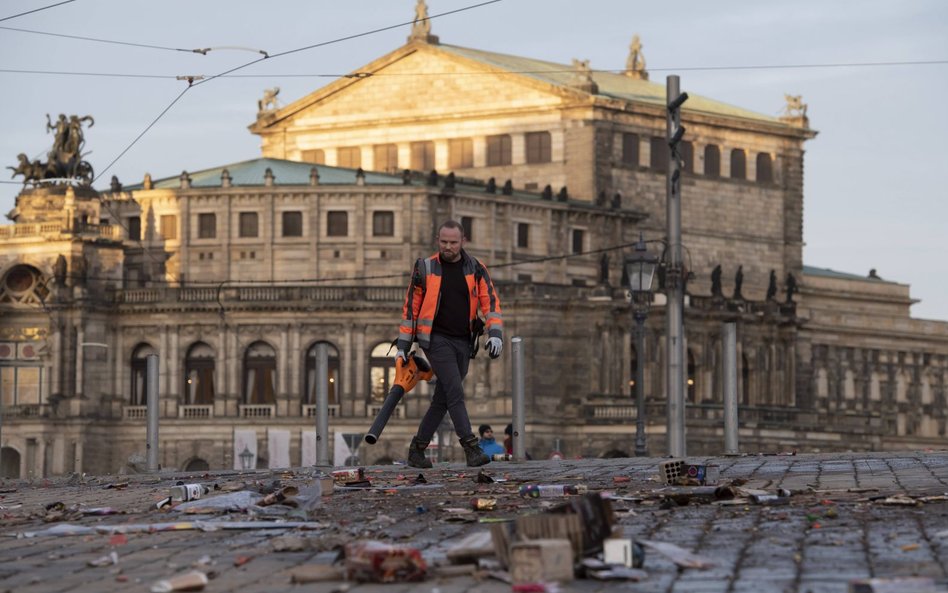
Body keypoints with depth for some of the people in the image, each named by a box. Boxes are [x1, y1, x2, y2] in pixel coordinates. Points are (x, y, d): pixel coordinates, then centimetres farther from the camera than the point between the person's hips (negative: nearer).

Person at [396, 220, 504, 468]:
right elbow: (410, 307, 5)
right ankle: (471, 448, -22)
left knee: (442, 400, 6)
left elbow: (490, 301, 1)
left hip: (463, 343, 4)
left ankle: (417, 450, 17)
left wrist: (495, 333, -16)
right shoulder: (425, 268, 0)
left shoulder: (476, 269, 5)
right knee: (455, 392, -17)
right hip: (436, 339, -4)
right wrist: (402, 345, 4)